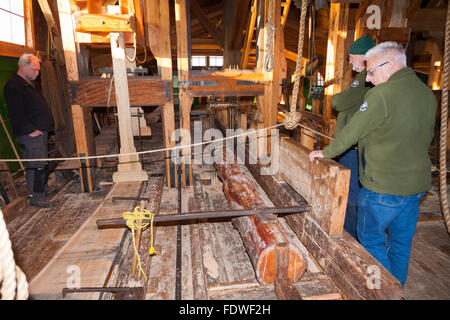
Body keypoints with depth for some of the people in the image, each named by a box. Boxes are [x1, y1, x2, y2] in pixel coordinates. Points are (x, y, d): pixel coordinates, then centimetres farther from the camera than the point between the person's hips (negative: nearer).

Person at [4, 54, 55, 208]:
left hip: (40, 131, 10)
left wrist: (47, 125, 19)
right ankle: (35, 197, 2)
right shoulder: (13, 86, -13)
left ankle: (44, 190, 28)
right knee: (35, 166, -7)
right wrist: (31, 130, -20)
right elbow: (15, 114, -20)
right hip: (30, 135, -10)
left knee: (42, 164, 16)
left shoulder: (28, 84, 20)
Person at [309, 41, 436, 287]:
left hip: (383, 186, -8)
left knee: (371, 239, 10)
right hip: (417, 184, 8)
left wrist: (326, 152, 0)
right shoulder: (427, 94, 7)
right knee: (402, 241, 20)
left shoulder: (381, 95, -20)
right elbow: (427, 137, 16)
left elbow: (352, 132, -15)